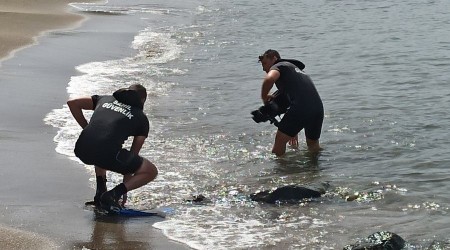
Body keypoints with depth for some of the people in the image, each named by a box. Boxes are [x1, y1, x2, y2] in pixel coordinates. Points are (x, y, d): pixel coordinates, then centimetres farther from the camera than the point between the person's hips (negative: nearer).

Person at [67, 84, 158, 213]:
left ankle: (100, 192, 28)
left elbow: (72, 103, 23)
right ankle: (114, 194, -3)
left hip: (82, 151, 5)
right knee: (151, 172, 15)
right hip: (108, 154, -5)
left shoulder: (106, 99, 28)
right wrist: (124, 189, 30)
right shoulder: (142, 118, 21)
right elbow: (133, 155, 23)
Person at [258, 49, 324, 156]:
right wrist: (294, 131, 39)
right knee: (313, 144, 27)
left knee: (280, 142, 5)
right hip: (318, 107, 8)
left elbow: (269, 79, -19)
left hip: (300, 107, -8)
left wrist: (264, 97, 0)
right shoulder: (294, 68, 34)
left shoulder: (278, 66, 8)